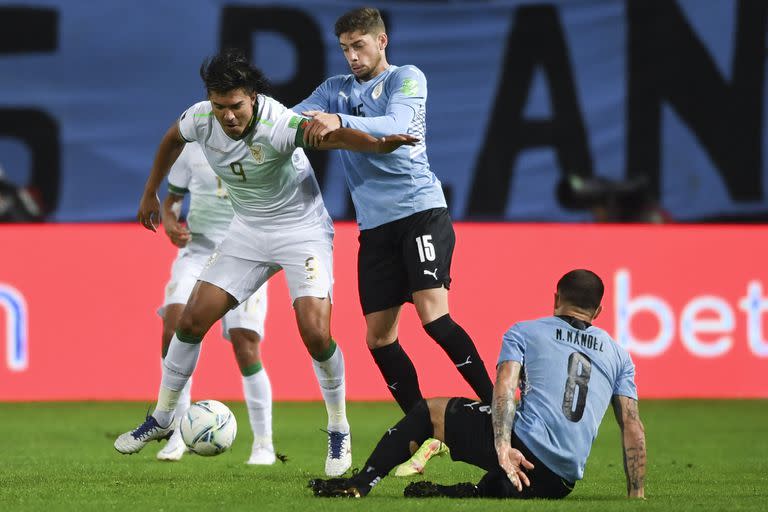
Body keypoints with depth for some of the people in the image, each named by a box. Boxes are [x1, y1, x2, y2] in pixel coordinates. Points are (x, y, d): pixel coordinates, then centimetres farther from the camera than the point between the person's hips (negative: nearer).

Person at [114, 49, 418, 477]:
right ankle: (162, 419, 21)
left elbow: (330, 135, -51)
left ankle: (339, 431, 4)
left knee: (316, 335, -19)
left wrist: (378, 143, -70)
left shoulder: (278, 124, -31)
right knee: (192, 320, 2)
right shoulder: (201, 119, -14)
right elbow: (173, 140, 11)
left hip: (302, 229, -5)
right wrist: (151, 194, 21)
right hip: (249, 230, 5)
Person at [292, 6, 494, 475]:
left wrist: (340, 122, -35)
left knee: (432, 314, -21)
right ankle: (428, 436, 10)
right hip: (376, 224, 6)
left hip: (421, 208, -6)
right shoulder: (336, 89, 16)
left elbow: (397, 126, -20)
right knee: (378, 336, 0)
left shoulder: (406, 79, 0)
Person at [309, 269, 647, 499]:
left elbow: (504, 388, -4)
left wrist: (503, 448, -17)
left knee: (428, 411, 16)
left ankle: (359, 484, 7)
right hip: (564, 481, 3)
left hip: (525, 446, -3)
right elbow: (633, 427, 16)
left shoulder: (523, 332, 15)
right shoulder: (618, 355, 24)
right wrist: (637, 496, 17)